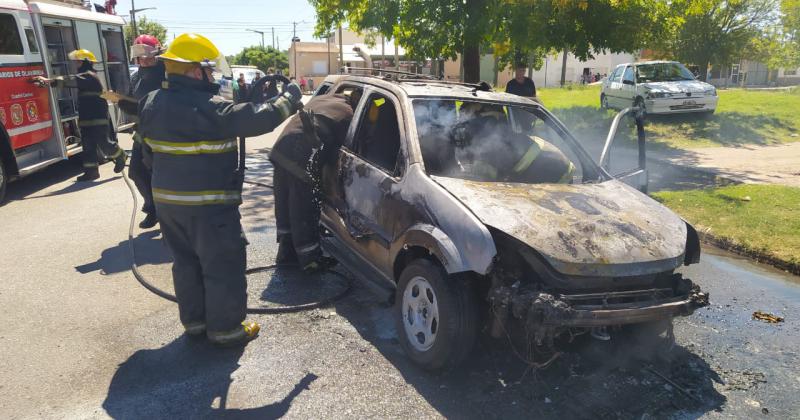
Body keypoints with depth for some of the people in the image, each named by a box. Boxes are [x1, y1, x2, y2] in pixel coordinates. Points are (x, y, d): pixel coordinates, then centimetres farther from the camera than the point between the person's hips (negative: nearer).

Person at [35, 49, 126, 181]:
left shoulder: (89, 76, -13)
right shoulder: (85, 77, 20)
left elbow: (71, 80, -24)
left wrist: (49, 81, -30)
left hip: (98, 118, -10)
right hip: (87, 118, 10)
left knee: (104, 144, -4)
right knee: (88, 146, 7)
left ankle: (120, 157, 21)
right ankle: (91, 170, 9)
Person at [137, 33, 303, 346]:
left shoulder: (152, 103, 6)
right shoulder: (207, 108, -21)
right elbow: (257, 119, -22)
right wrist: (289, 98, -8)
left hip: (166, 199, 9)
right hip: (207, 204, -9)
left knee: (186, 261, 20)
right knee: (224, 265, 5)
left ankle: (194, 320, 33)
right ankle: (225, 328, 15)